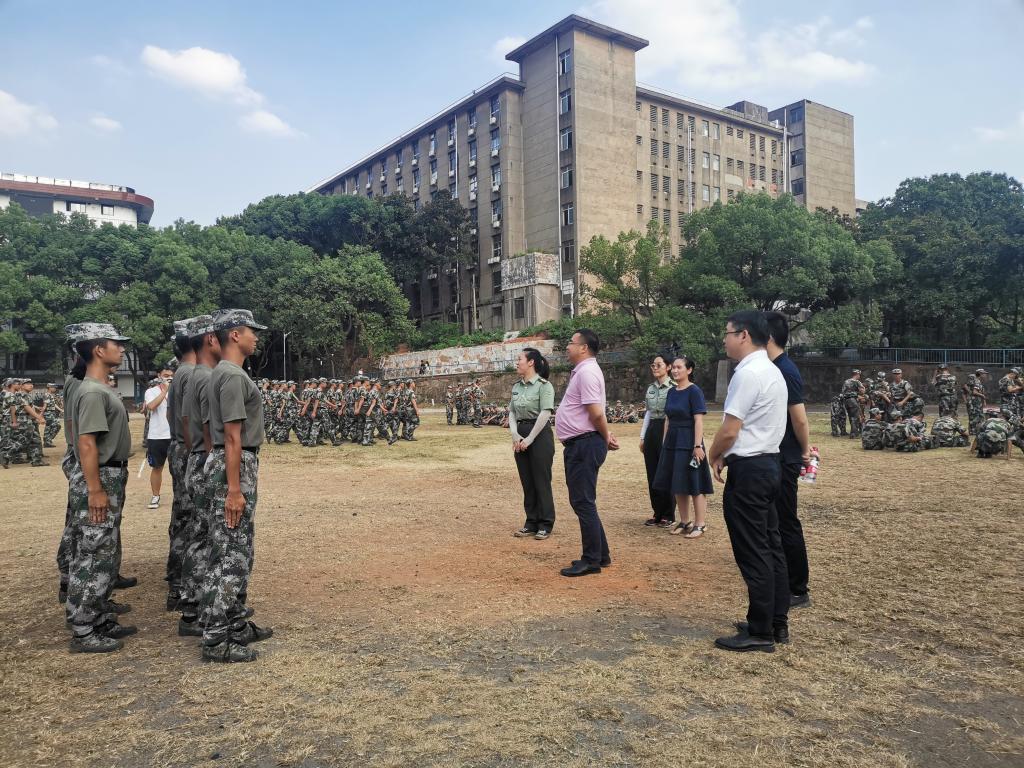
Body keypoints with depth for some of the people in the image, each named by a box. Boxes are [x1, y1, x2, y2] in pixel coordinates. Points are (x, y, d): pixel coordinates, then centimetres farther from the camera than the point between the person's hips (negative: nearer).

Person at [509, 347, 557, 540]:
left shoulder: (543, 385, -10)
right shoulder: (517, 386, 11)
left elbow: (545, 414, -15)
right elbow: (512, 412, 11)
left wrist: (529, 439, -16)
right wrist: (515, 435, -5)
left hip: (539, 434, -7)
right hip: (520, 436, 7)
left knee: (541, 481, 0)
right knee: (526, 481, 11)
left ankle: (545, 524, 10)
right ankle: (531, 522, 21)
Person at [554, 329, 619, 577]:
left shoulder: (586, 372, -17)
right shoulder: (582, 371, 17)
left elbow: (596, 413, -21)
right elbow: (596, 413, 21)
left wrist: (606, 438, -7)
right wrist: (607, 436, 12)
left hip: (585, 445, -11)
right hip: (579, 445, 11)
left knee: (583, 502, -4)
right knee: (582, 501, 16)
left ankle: (592, 560, 6)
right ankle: (601, 554, 26)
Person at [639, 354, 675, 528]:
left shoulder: (673, 387, -8)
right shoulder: (650, 389, 12)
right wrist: (642, 436, 14)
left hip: (667, 431, -7)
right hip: (651, 431, 7)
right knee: (652, 473, 9)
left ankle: (668, 515, 12)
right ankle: (657, 513, 20)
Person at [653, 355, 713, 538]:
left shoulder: (694, 391, -10)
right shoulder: (672, 392, 11)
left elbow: (699, 421, -15)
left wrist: (698, 445, -21)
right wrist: (664, 443, 13)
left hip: (688, 442, -7)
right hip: (672, 442, 7)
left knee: (694, 485, -3)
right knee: (678, 485, 11)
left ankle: (700, 524, 6)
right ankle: (685, 522, 22)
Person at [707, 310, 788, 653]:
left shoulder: (747, 373, -18)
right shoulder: (772, 371, 14)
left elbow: (730, 430, -20)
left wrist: (714, 457, -1)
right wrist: (726, 455, 11)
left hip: (748, 469, -10)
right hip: (769, 462, 10)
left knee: (753, 552, -2)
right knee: (771, 547, 15)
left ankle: (760, 632, 8)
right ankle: (777, 624, 25)